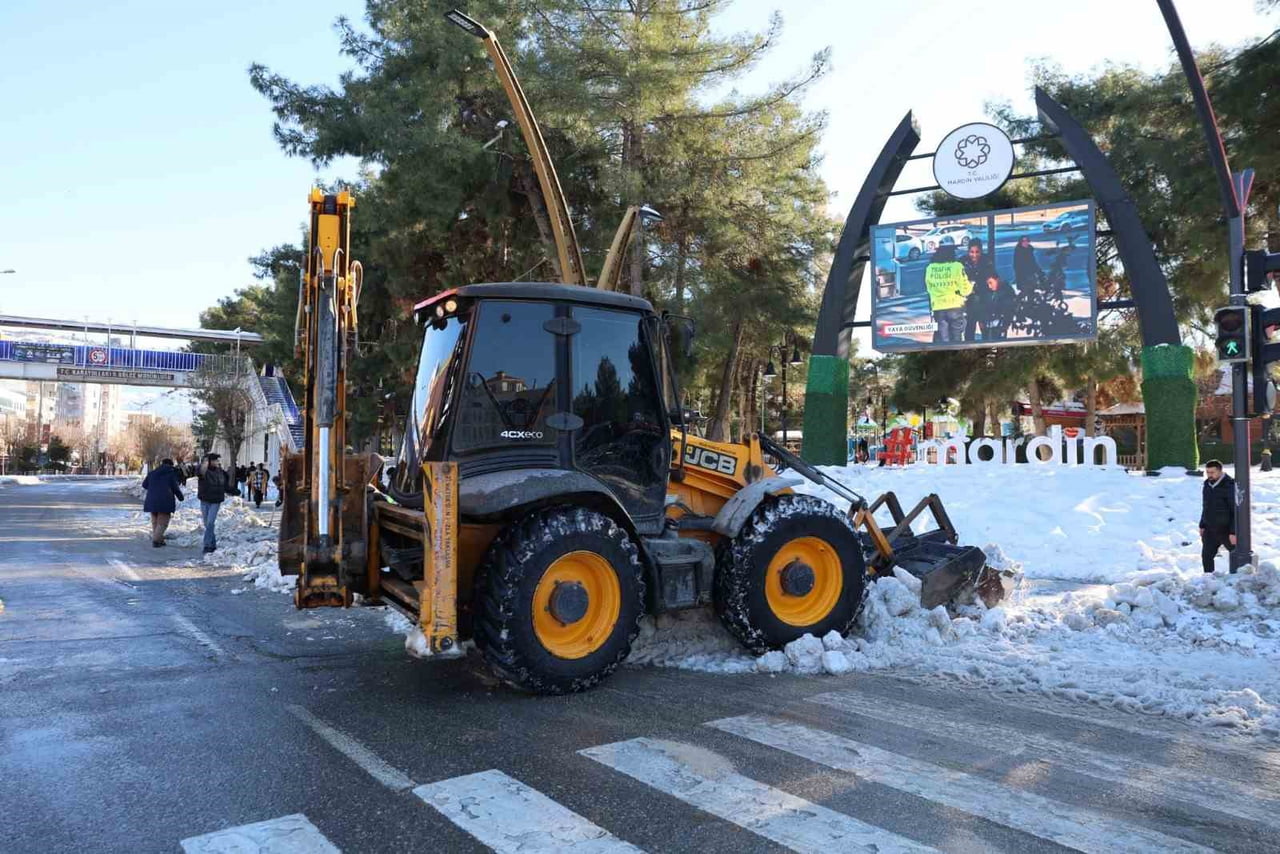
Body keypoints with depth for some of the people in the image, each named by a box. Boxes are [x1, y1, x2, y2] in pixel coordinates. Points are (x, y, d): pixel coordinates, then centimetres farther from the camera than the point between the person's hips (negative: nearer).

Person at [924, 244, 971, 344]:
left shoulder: (929, 268, 0)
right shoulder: (957, 266, -10)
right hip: (955, 306, -2)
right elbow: (965, 289, -7)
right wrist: (970, 285, 15)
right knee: (956, 339, 9)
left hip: (938, 308, 2)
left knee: (942, 340, 6)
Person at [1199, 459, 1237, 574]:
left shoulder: (1229, 486, -17)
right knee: (1206, 556, 7)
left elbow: (1236, 511, -17)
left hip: (1226, 529, -6)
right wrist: (1202, 526, 15)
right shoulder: (1207, 485, 6)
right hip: (1210, 529, 7)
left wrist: (1233, 532, -20)